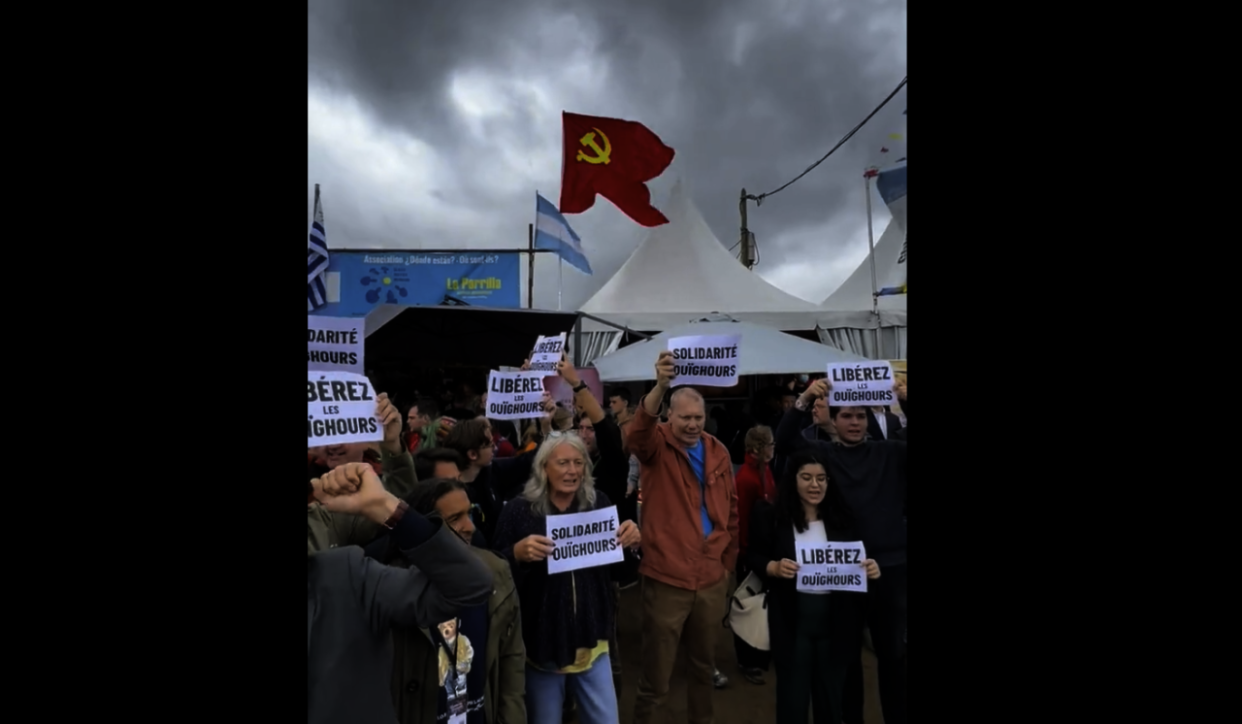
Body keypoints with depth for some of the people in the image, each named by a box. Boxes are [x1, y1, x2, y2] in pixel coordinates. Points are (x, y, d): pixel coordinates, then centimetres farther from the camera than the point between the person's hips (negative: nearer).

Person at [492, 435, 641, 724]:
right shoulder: (518, 511, -12)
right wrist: (518, 553, -30)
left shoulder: (599, 504, -3)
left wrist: (632, 540, -16)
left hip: (590, 639, 2)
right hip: (541, 642, -2)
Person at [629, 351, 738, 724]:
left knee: (705, 664, 21)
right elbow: (638, 432, -33)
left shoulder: (718, 451, 4)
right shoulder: (657, 445, -8)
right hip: (667, 577, -4)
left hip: (712, 578, 4)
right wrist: (661, 386, -49)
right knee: (656, 675, 4)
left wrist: (729, 558, 14)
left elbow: (730, 507, 13)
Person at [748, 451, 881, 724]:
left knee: (831, 693, 16)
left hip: (836, 619, 2)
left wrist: (871, 568, -12)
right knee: (793, 693, 9)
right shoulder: (773, 516, -4)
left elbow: (859, 559, 9)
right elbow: (753, 557, -1)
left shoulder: (843, 518, 3)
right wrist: (774, 567, -20)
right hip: (792, 618, -2)